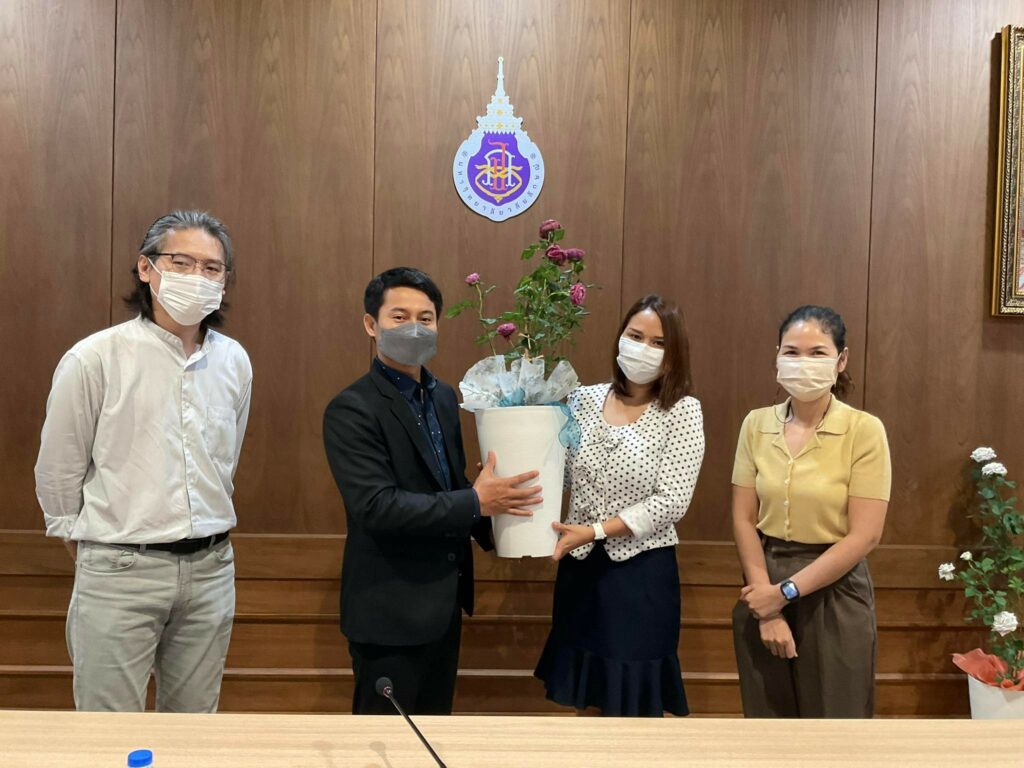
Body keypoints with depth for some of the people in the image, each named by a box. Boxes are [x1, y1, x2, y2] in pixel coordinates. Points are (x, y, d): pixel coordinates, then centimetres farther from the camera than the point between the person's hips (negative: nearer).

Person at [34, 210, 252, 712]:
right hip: (120, 573, -4)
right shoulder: (94, 359, -9)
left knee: (194, 726, 16)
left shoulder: (234, 361, 4)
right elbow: (56, 473, 0)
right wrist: (87, 549, 9)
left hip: (211, 568, 4)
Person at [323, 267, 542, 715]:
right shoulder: (352, 410, -17)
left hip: (443, 599, 8)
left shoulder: (444, 397, 7)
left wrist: (493, 524, -3)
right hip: (390, 608, -7)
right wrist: (475, 503, -23)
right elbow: (376, 507, -26)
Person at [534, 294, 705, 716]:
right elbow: (559, 473, 2)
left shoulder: (682, 411, -8)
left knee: (635, 700, 8)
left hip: (642, 570, -3)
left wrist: (595, 530, -19)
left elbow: (672, 501, -14)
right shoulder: (583, 400, 2)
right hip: (581, 567, 4)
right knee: (601, 691, 16)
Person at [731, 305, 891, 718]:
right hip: (765, 588, 3)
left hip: (834, 593, -3)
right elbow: (744, 519, -1)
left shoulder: (864, 430, -11)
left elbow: (864, 535, -14)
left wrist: (786, 591, -14)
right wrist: (766, 596, -10)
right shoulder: (757, 424, 0)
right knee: (767, 719, 16)